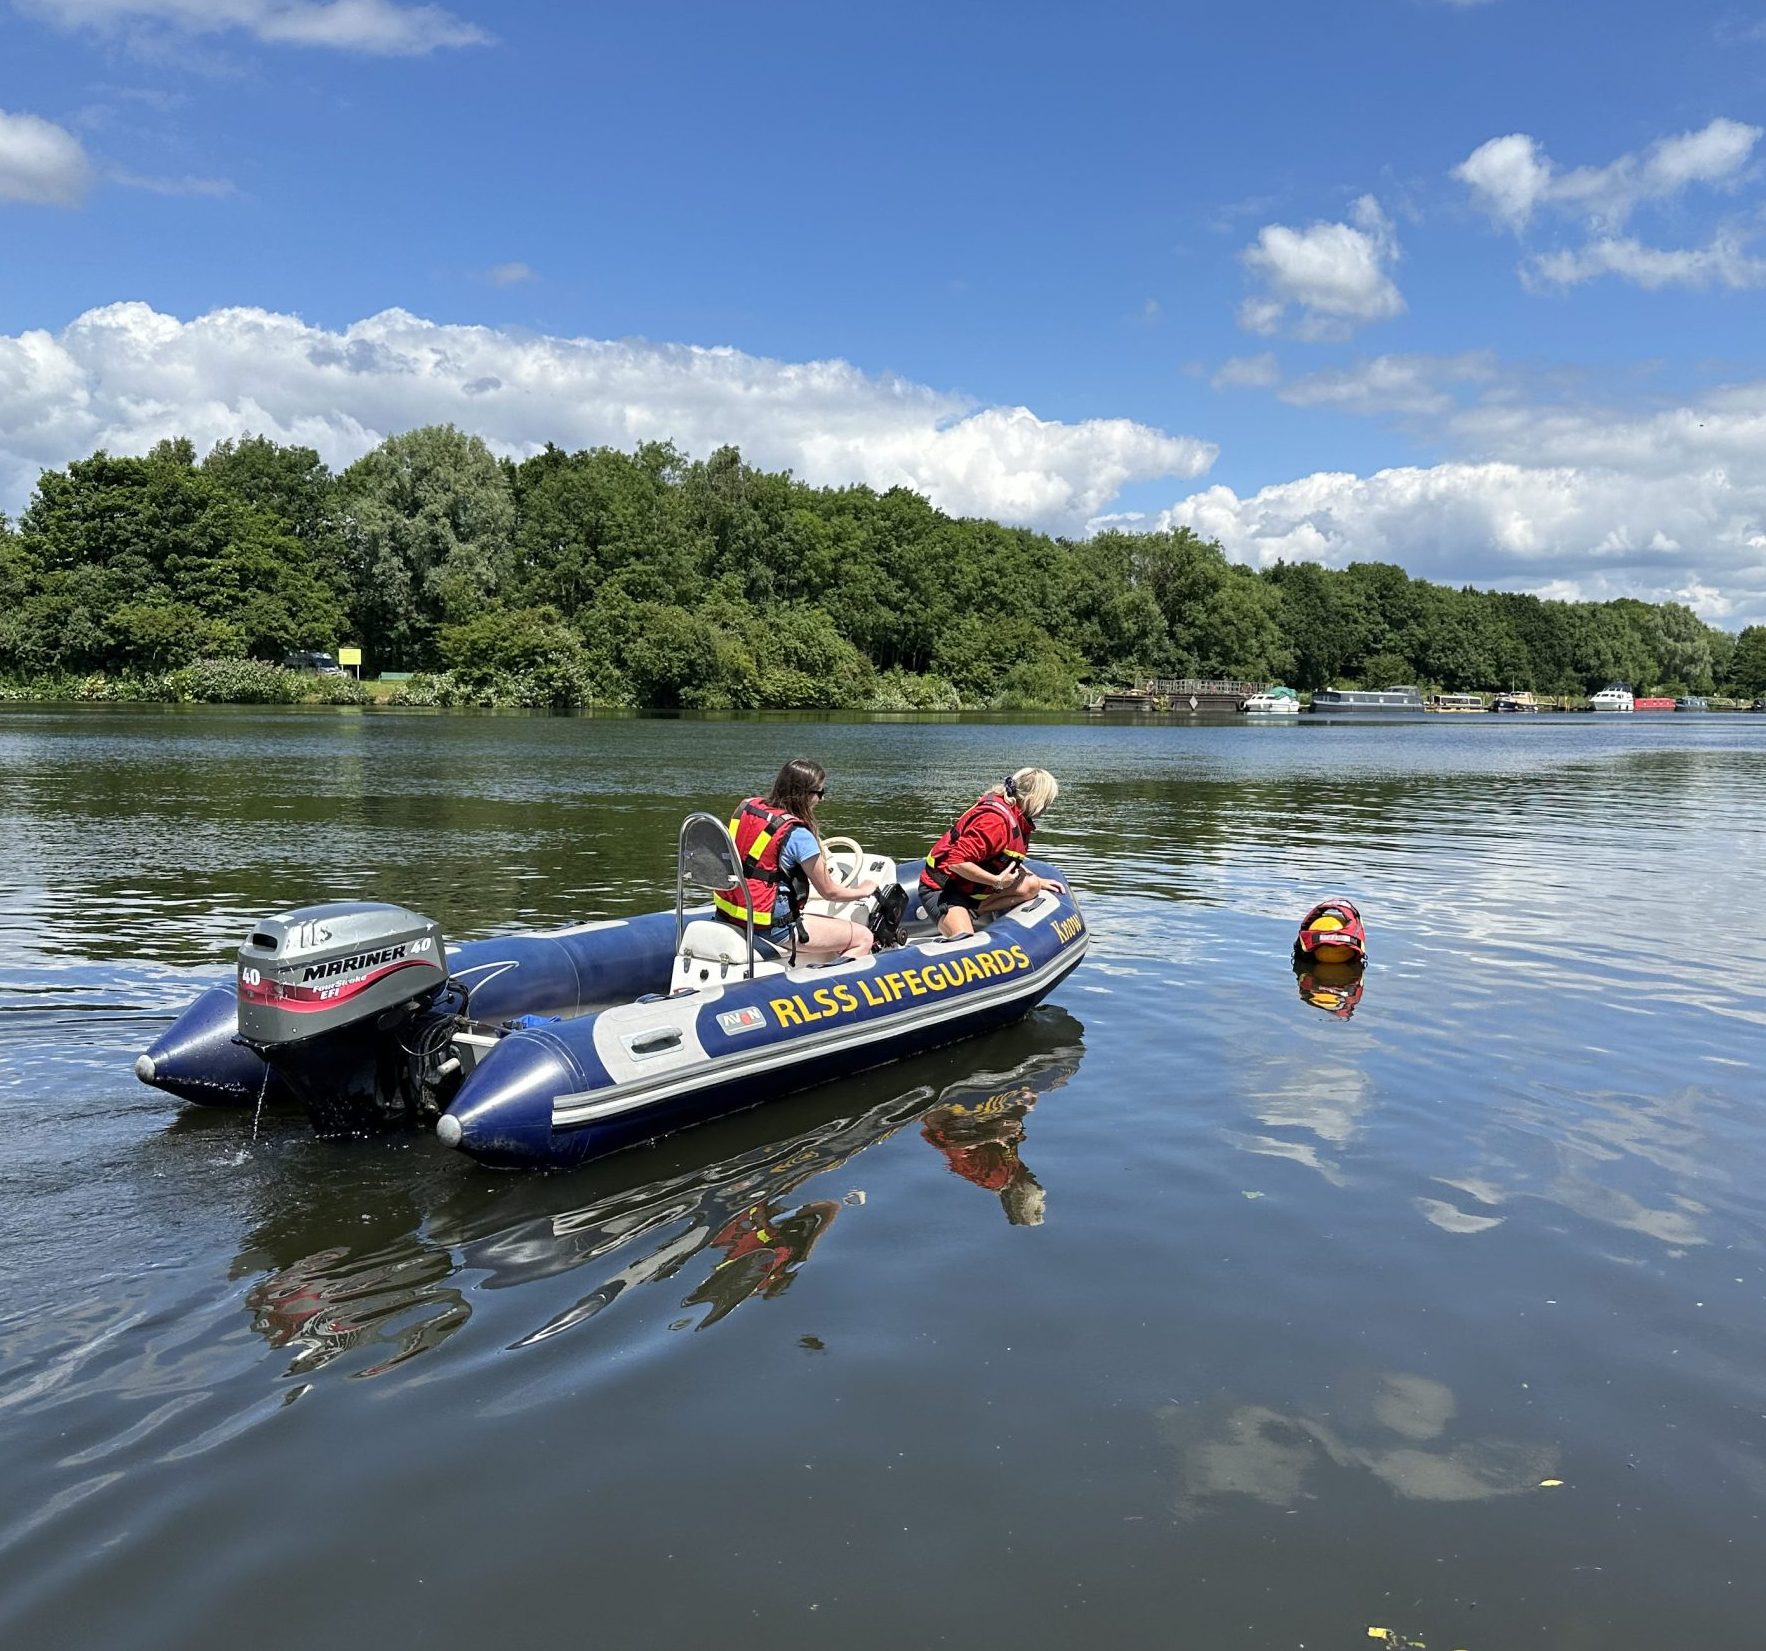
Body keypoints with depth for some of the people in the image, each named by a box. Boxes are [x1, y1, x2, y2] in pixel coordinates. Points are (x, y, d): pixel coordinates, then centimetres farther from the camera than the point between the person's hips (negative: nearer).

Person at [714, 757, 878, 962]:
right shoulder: (798, 834, -19)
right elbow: (829, 892, -7)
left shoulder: (746, 807, 1)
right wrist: (863, 891, 12)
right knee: (863, 938, 2)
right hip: (771, 927, -8)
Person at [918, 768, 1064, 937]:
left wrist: (1038, 881, 14)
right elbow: (957, 862, -31)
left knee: (1030, 886, -7)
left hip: (968, 887, 10)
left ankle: (975, 910, -5)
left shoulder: (1016, 817, 6)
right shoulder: (996, 819, -25)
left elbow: (1010, 862, 23)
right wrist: (997, 881, -23)